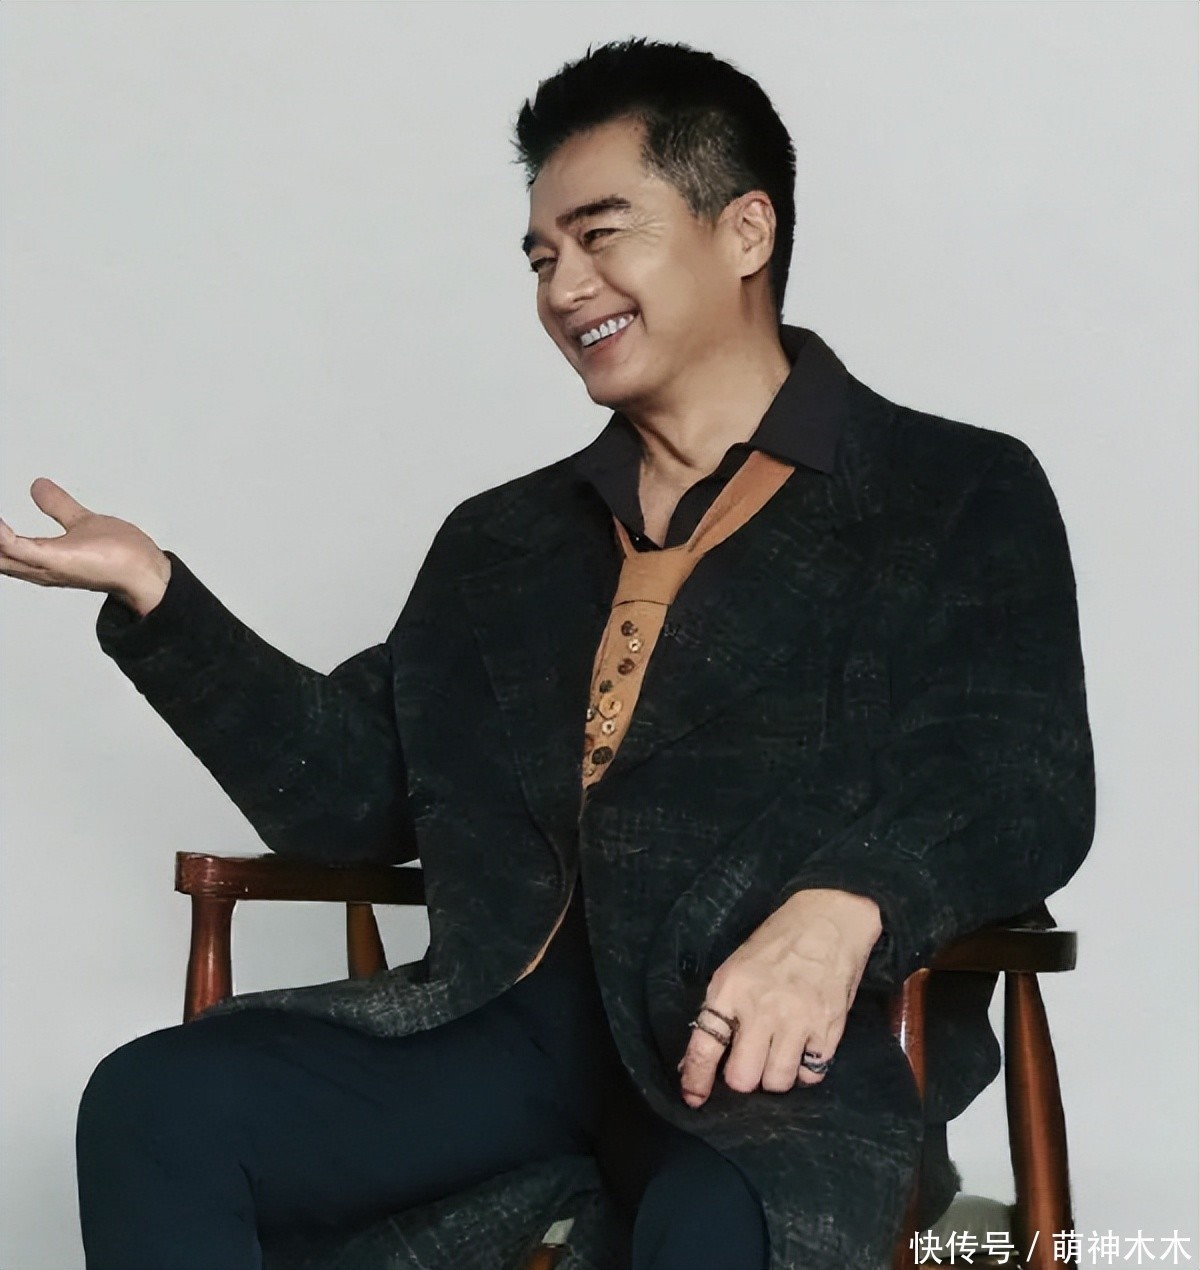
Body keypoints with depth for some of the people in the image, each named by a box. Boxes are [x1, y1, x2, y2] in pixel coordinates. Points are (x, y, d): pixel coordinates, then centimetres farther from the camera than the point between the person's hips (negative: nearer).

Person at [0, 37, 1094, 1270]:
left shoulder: (959, 496, 8)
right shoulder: (501, 541, 25)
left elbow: (1023, 790, -5)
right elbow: (351, 789, 23)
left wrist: (842, 908, -26)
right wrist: (154, 595, 14)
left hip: (803, 1043, -5)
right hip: (521, 1027, 5)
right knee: (153, 1107, -18)